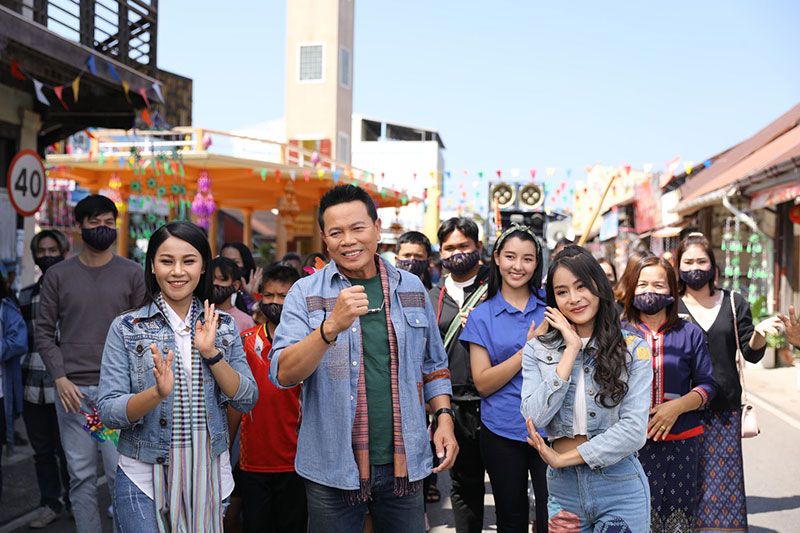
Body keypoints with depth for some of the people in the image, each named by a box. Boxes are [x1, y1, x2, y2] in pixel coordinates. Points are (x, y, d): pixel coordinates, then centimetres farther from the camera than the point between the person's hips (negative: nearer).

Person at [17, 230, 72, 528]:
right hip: (32, 385, 5)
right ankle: (50, 503, 21)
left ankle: (73, 501, 17)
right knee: (42, 449, 10)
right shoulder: (26, 295, 15)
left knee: (66, 450, 0)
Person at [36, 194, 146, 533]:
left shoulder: (132, 274, 5)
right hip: (73, 390, 1)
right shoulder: (58, 275, 7)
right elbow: (43, 331, 7)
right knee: (81, 476, 6)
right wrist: (60, 379, -4)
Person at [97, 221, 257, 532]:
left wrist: (211, 353, -15)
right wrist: (158, 392, -27)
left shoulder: (223, 325, 4)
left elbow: (247, 401, -2)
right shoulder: (126, 328, -4)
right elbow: (107, 412, -9)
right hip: (144, 475, -2)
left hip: (210, 473, 3)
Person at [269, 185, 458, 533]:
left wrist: (444, 419, 1)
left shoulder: (411, 288, 6)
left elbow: (433, 365, 15)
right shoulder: (306, 293, -5)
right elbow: (283, 374, -15)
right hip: (333, 469, -2)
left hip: (404, 464, 3)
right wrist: (332, 326, -29)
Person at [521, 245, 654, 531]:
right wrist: (571, 350, -12)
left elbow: (634, 429, -12)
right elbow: (535, 419, -12)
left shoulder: (632, 349, -4)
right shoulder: (537, 350, 1)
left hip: (620, 489, -1)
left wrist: (562, 458, -14)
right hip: (563, 488, 2)